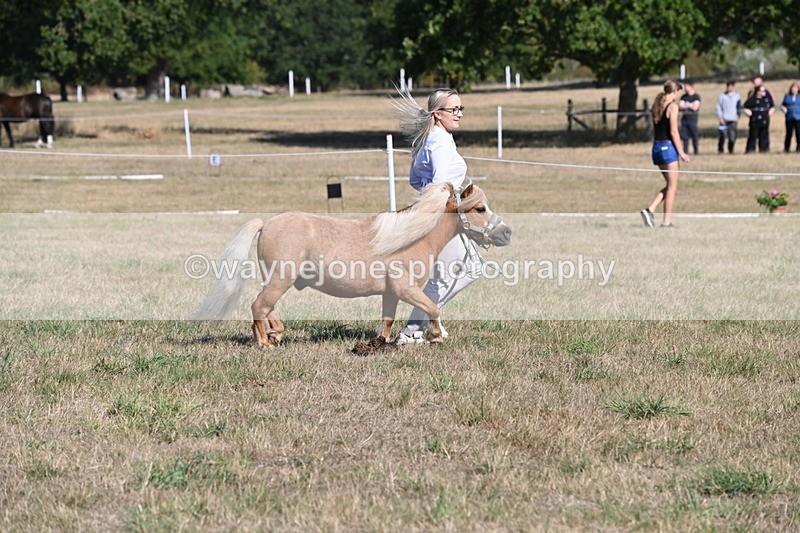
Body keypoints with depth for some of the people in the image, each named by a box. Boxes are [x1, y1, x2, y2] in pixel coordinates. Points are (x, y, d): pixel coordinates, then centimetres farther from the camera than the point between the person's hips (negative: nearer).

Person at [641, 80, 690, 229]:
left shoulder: (657, 106, 14)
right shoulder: (673, 106, -10)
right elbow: (674, 131, -14)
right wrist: (681, 152, -11)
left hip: (656, 146, 8)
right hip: (668, 146, -8)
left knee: (670, 185, 15)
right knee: (672, 186, 0)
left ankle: (649, 210, 0)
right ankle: (667, 221, 0)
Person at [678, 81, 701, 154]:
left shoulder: (696, 96, -1)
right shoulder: (683, 97, 14)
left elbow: (695, 107, -10)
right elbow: (680, 106, 6)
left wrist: (684, 106, -3)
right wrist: (689, 106, -8)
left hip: (692, 119, -5)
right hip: (684, 119, 5)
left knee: (695, 136, -4)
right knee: (685, 137, 4)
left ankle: (696, 152, 1)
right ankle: (685, 152, 8)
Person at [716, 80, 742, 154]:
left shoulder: (737, 96, 9)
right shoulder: (722, 96, 4)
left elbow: (739, 108, 14)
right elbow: (718, 107, 5)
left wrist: (738, 116, 2)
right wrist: (720, 117, -4)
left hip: (733, 120, 1)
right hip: (724, 120, -1)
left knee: (733, 136, -3)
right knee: (723, 136, -9)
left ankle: (731, 150, 9)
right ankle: (720, 149, 2)